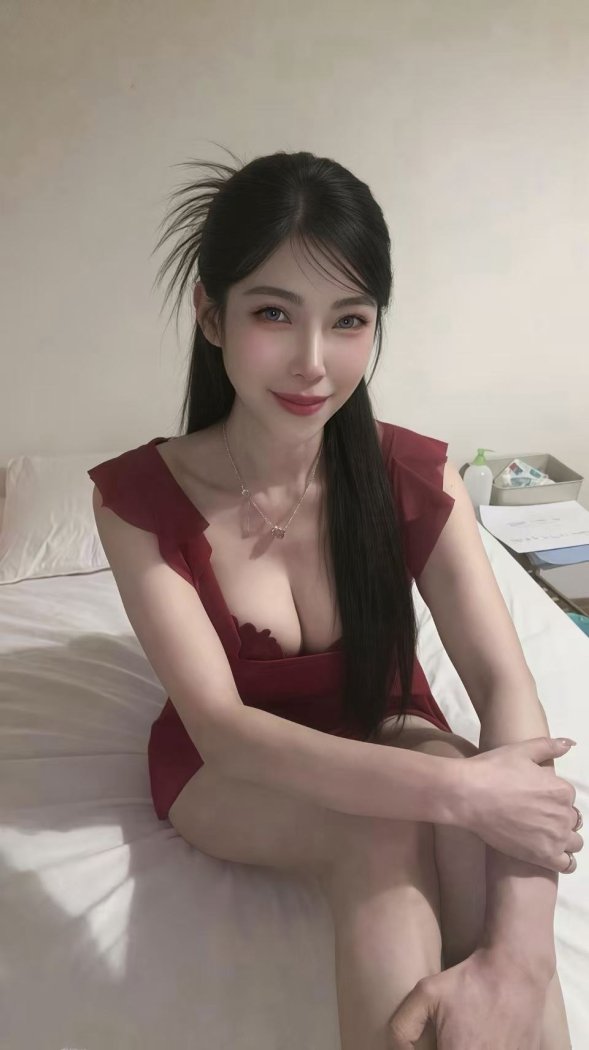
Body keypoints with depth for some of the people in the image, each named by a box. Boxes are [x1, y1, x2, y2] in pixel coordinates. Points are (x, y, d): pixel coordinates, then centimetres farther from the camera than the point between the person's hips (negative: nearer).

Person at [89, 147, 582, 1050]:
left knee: (466, 781, -32)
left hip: (389, 740, 2)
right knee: (387, 830, -33)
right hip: (230, 774, -1)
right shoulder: (139, 498, -20)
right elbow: (221, 727, -25)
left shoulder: (416, 477, -16)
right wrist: (455, 788, -38)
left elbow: (507, 685, -24)